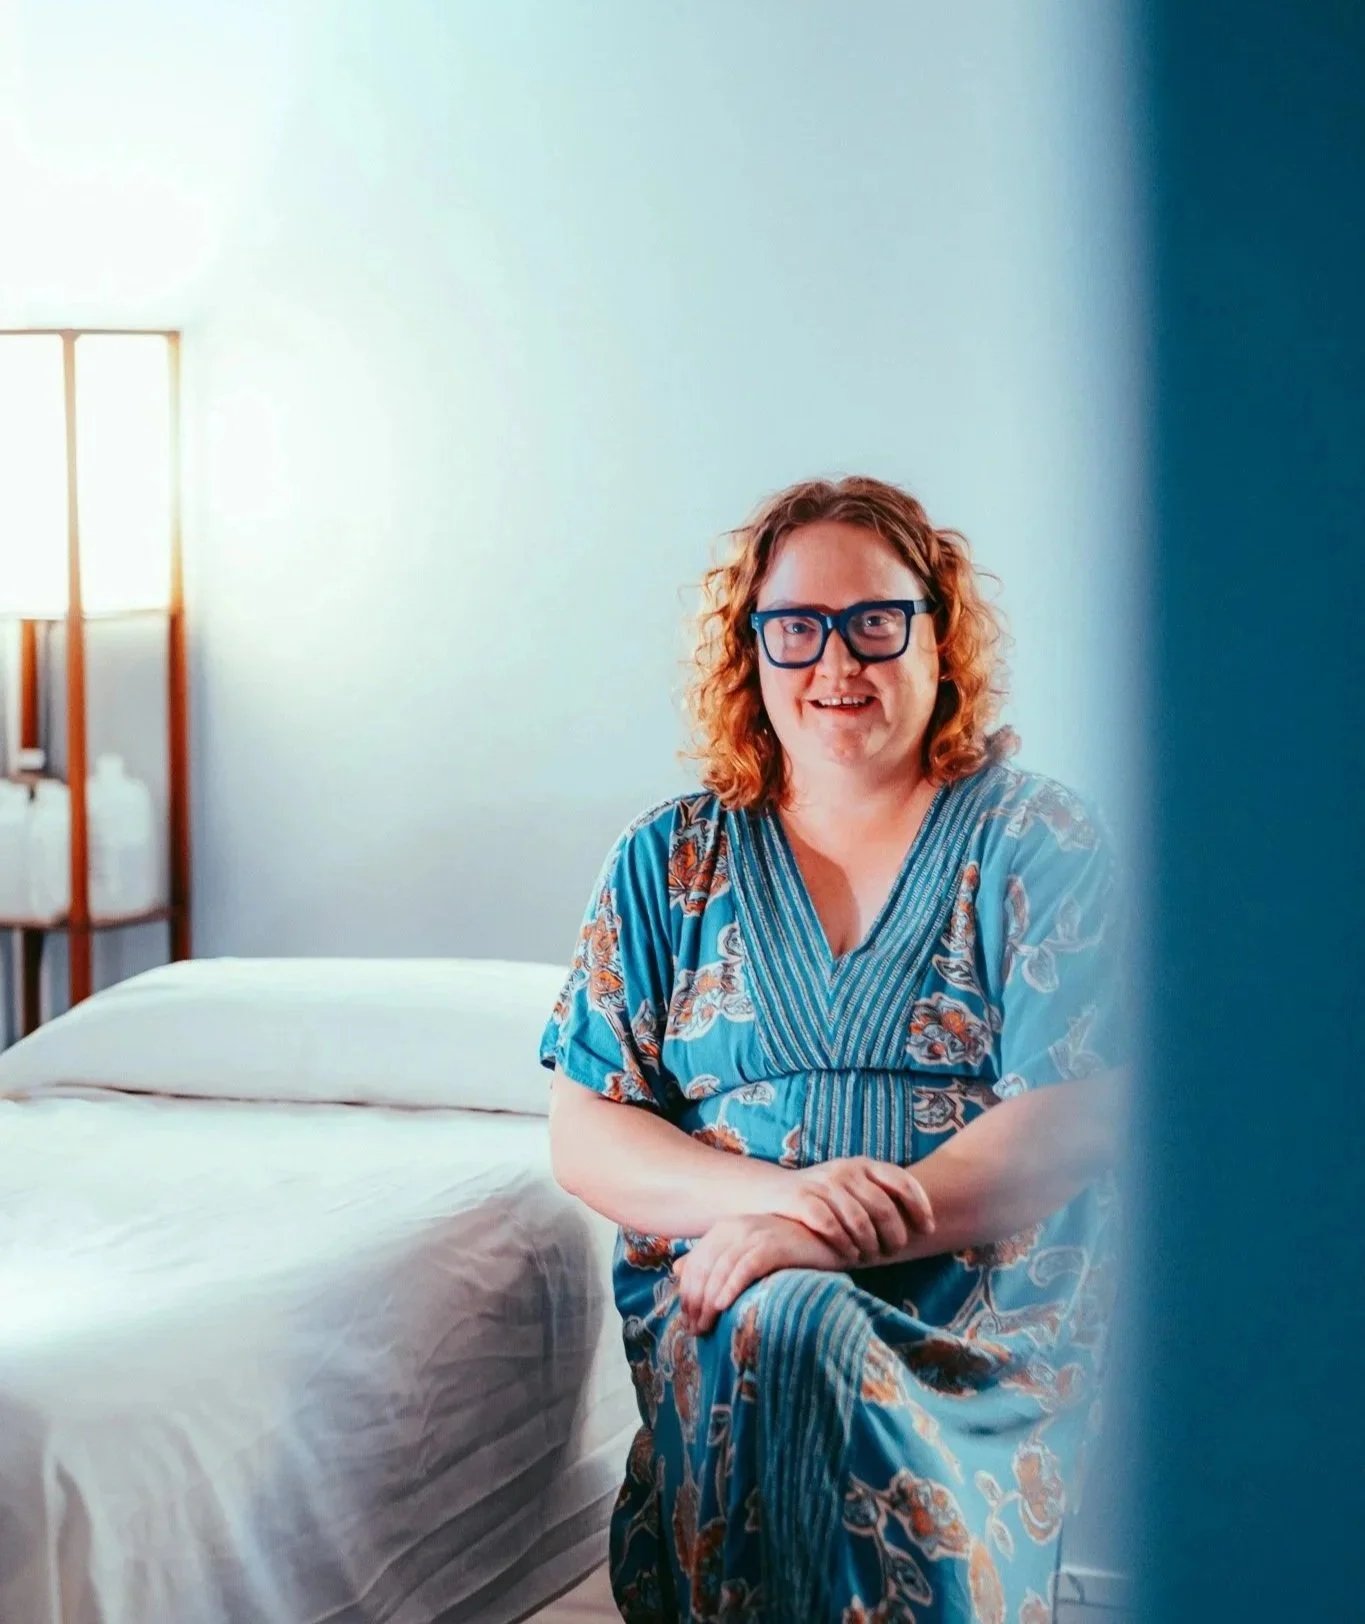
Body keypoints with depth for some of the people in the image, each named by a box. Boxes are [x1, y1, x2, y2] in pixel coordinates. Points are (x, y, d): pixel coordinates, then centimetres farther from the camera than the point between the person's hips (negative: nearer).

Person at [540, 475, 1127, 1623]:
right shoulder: (671, 862, 12)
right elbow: (584, 1136, 6)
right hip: (720, 1280, 2)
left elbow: (1067, 1123, -6)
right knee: (776, 1328, -33)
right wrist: (781, 1192, -15)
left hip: (989, 1286, -2)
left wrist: (849, 1229, -20)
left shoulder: (1040, 842, 6)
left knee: (799, 1324, -33)